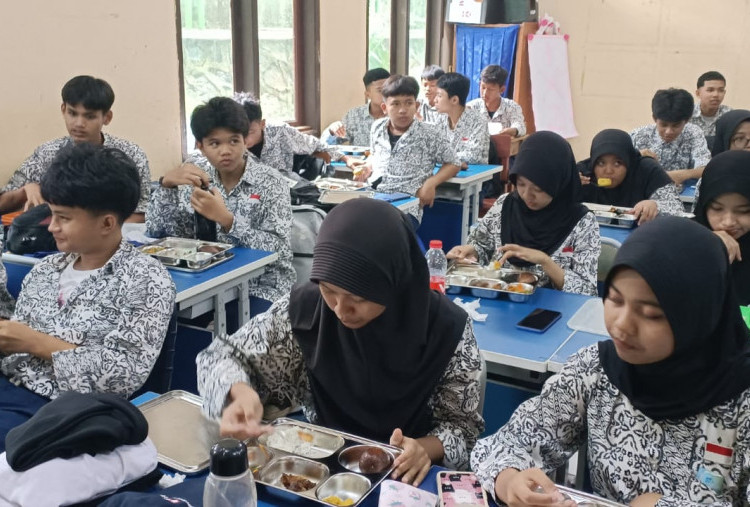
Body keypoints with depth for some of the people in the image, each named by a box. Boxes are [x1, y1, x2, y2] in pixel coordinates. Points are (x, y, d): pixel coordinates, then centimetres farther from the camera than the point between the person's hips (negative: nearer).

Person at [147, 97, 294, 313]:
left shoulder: (269, 182, -10)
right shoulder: (197, 172, 2)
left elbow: (280, 251, -19)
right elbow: (155, 231, 0)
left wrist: (225, 219, -29)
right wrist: (167, 182, -17)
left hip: (261, 289, -4)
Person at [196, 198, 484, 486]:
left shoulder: (446, 328, -16)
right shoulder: (304, 309, -14)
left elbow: (464, 425, -4)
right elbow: (219, 356, -3)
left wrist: (425, 449, -24)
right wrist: (242, 393, -23)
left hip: (406, 478, -1)